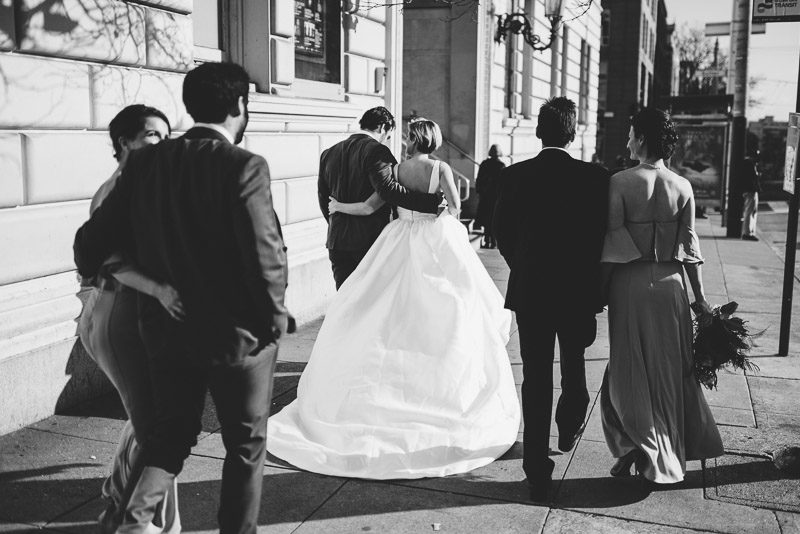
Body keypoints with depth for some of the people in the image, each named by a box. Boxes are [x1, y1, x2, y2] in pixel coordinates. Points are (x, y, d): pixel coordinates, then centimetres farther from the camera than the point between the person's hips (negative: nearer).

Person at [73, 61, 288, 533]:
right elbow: (265, 253, -21)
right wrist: (276, 316, -5)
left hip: (166, 330, 5)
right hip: (239, 333, -4)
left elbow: (91, 242, 1)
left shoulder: (145, 163, -2)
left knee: (170, 433, 22)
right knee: (246, 444, 16)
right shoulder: (244, 166, -18)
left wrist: (99, 275, 22)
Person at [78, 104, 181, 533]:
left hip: (137, 316, 9)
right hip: (120, 319, -9)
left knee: (147, 419, 21)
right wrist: (158, 289, -43)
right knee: (156, 429, -3)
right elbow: (114, 260, -28)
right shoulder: (116, 192, -15)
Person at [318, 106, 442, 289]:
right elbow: (389, 190, -25)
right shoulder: (376, 151, -10)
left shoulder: (329, 153, 12)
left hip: (337, 241, 6)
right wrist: (434, 201, -24)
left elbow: (323, 198, 16)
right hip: (371, 239, -5)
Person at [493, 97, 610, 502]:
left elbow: (502, 235, 1)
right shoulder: (595, 177, -10)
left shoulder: (513, 176, -6)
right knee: (573, 364, 24)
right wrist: (592, 284, 7)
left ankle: (537, 472, 7)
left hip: (529, 290, 0)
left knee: (535, 378, 5)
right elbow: (604, 237, -6)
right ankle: (569, 430, 47)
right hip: (578, 291, 0)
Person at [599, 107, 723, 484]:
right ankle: (672, 451, 27)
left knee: (630, 370, 9)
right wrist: (700, 297, 9)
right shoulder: (682, 186, -1)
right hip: (670, 283, 3)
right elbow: (689, 246, 2)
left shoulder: (620, 182, -11)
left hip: (629, 283, -3)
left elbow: (611, 241, -12)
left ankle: (638, 450, 12)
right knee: (670, 368, 16)